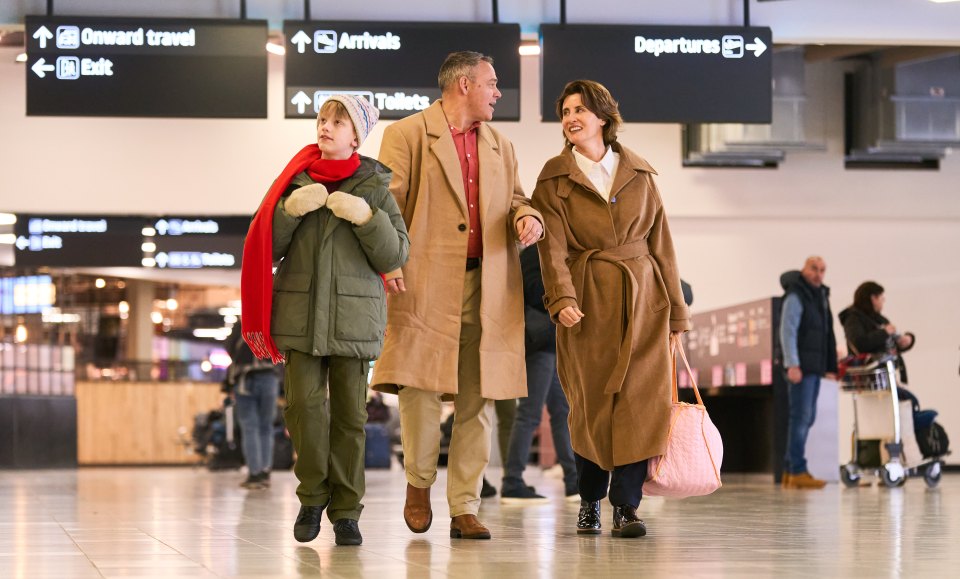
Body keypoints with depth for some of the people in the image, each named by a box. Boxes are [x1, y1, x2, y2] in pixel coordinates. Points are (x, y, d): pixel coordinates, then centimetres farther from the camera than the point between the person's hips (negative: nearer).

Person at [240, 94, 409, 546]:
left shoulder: (374, 187, 3)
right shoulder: (297, 181, 9)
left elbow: (395, 257, -1)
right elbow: (266, 247, 6)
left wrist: (366, 218, -15)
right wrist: (290, 210, -10)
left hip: (353, 317, -1)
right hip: (300, 313, 1)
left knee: (350, 412, -1)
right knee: (304, 403, -7)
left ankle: (345, 510, 6)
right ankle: (312, 497, 9)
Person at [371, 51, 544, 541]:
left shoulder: (500, 147, 21)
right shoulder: (407, 135, 3)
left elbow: (515, 200, 24)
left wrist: (527, 217, -2)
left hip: (487, 291, 5)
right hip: (427, 286, -5)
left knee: (476, 403, 3)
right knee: (422, 389, -12)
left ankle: (464, 510, 8)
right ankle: (419, 482, 14)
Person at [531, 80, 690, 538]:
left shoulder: (639, 174, 9)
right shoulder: (554, 178, 3)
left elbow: (660, 242, 10)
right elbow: (553, 245, -7)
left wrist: (676, 312, 7)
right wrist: (561, 298, -24)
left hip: (643, 298, 1)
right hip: (587, 302, -1)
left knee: (639, 398, -8)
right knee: (591, 404, 1)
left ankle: (626, 505, -5)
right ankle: (589, 501, 18)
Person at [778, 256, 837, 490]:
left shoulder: (820, 296, 20)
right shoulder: (795, 297, -7)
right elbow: (787, 331, -15)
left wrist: (830, 365, 19)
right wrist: (792, 365, -22)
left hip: (815, 367, 9)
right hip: (801, 367, -9)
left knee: (806, 418, 10)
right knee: (801, 416, -12)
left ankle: (790, 471, 15)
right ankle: (797, 471, -13)